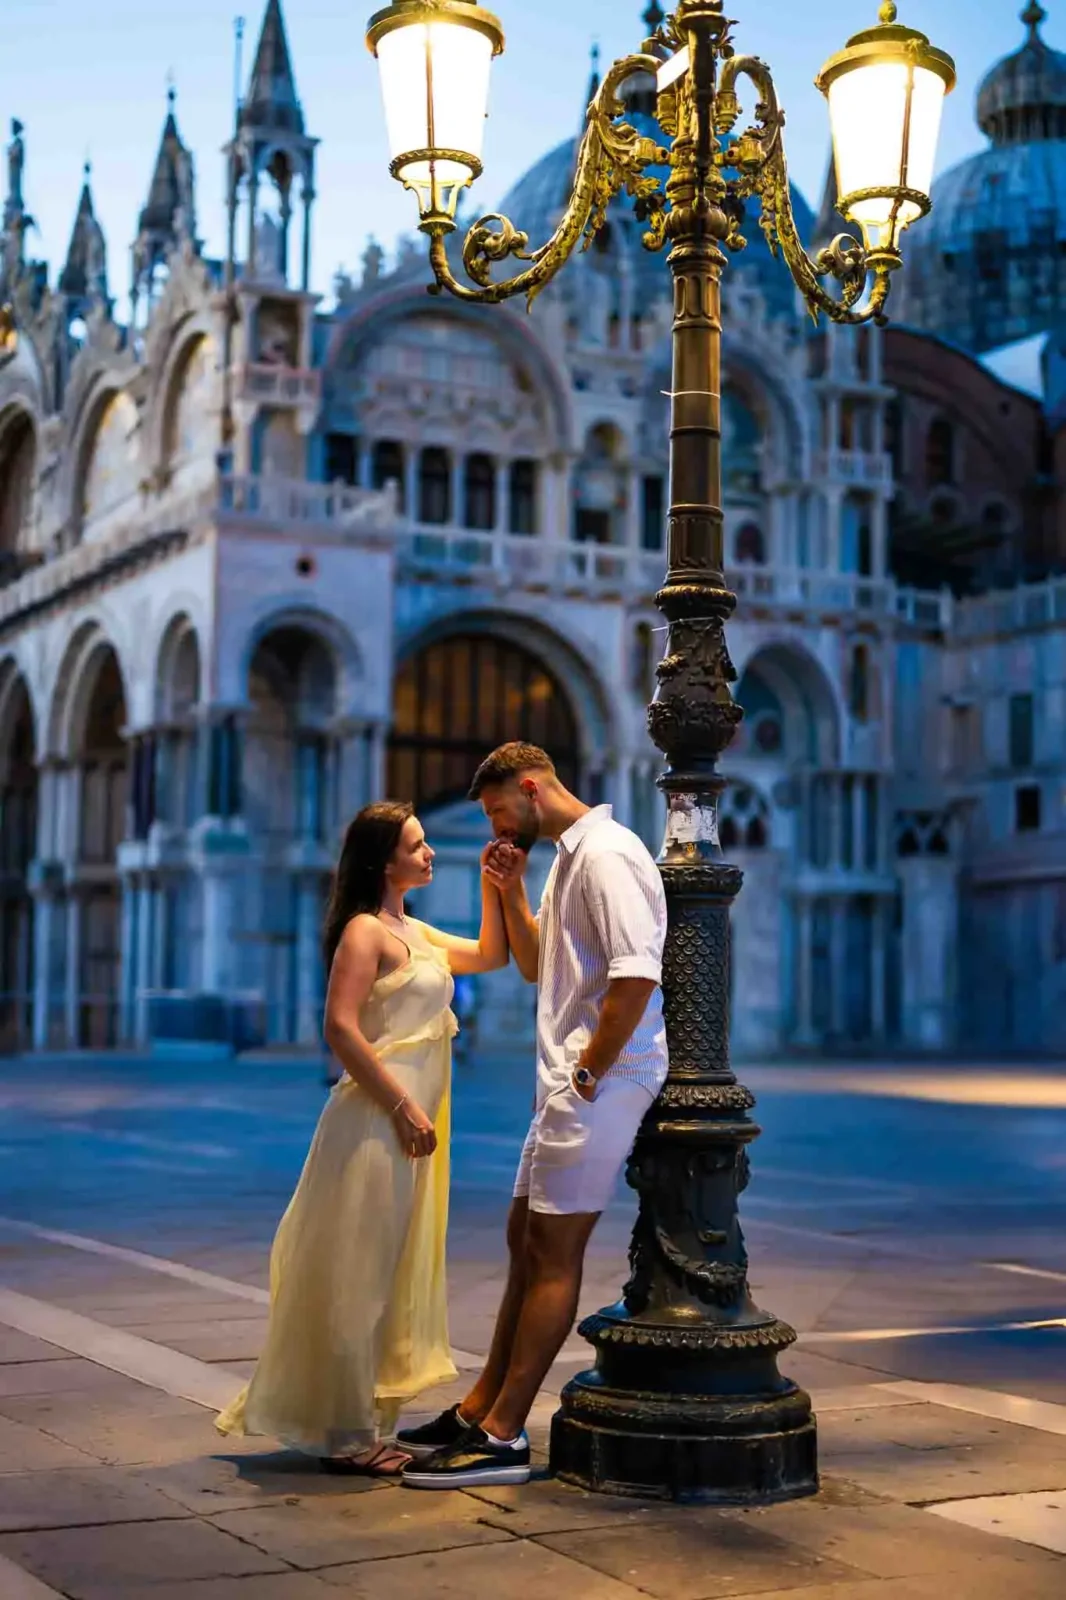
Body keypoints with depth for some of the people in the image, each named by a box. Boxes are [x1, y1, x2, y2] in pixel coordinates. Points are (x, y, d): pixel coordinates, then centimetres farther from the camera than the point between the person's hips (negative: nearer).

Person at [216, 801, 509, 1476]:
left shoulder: (413, 931, 17)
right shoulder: (366, 930, -11)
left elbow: (491, 955, 28)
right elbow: (341, 1027, -20)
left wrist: (494, 886, 15)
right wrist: (403, 1107, -20)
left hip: (413, 1122, 10)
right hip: (378, 1121, -10)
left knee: (394, 1278, 14)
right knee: (358, 1279, -3)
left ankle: (365, 1425, 23)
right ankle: (347, 1436, 4)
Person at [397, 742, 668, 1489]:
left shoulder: (605, 854, -15)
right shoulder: (568, 857, 18)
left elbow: (636, 976, -24)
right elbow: (537, 966, 27)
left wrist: (586, 1075, -18)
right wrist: (511, 893, 11)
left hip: (601, 1083, -10)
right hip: (570, 1083, 10)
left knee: (553, 1253, -6)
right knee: (527, 1240, 15)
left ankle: (502, 1438, 0)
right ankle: (481, 1408, 24)